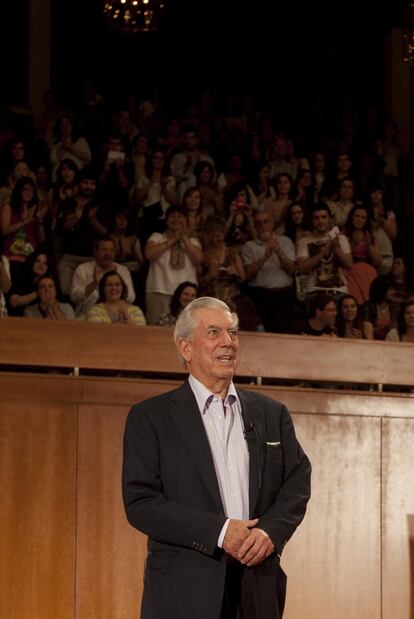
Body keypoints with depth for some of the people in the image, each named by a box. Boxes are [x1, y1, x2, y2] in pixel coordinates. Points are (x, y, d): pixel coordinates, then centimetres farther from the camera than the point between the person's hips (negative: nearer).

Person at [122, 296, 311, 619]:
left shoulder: (272, 414, 16)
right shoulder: (150, 417, 3)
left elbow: (298, 481, 10)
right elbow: (140, 503, -5)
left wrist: (271, 530, -10)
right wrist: (219, 531, -13)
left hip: (258, 588, 3)